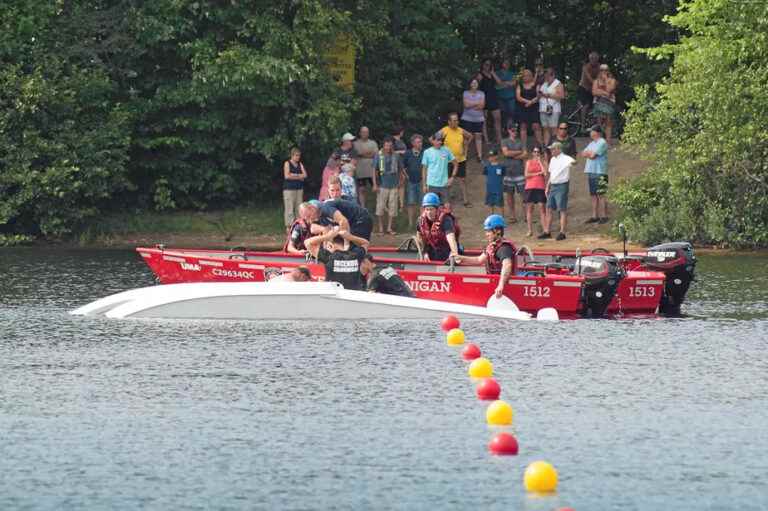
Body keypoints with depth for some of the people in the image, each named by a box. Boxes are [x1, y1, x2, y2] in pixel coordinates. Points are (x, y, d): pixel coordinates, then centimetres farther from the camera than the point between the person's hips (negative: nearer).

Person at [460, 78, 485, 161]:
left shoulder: (481, 94, 7)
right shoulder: (466, 93, 3)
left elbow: (482, 105, -5)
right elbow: (466, 104, -10)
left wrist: (471, 104, -9)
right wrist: (477, 103, -5)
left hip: (479, 119, 1)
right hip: (467, 118, -1)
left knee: (478, 136, -1)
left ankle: (479, 155, 0)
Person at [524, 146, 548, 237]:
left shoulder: (543, 162, 7)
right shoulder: (529, 162, 11)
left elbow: (545, 173, -8)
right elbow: (526, 175, 1)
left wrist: (540, 162, -5)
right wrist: (538, 173, -7)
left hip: (541, 187, -2)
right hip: (530, 187, 2)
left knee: (542, 208, -5)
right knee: (529, 208, 2)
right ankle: (530, 230, 7)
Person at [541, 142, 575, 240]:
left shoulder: (565, 159, -10)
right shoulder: (552, 160, 16)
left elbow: (573, 161, -32)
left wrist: (572, 162, -55)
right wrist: (547, 187, 20)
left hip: (562, 186, -8)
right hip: (553, 186, 8)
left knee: (563, 210, -4)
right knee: (549, 209, 11)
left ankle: (562, 233, -2)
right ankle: (547, 232, 18)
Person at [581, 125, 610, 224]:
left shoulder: (602, 143, -9)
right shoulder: (592, 143, 20)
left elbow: (592, 156, -16)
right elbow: (583, 153, 14)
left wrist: (588, 153, 3)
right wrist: (590, 153, -5)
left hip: (600, 173, -9)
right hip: (591, 172, 9)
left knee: (601, 195, -7)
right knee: (593, 195, 9)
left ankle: (604, 216, -5)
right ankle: (595, 216, 13)